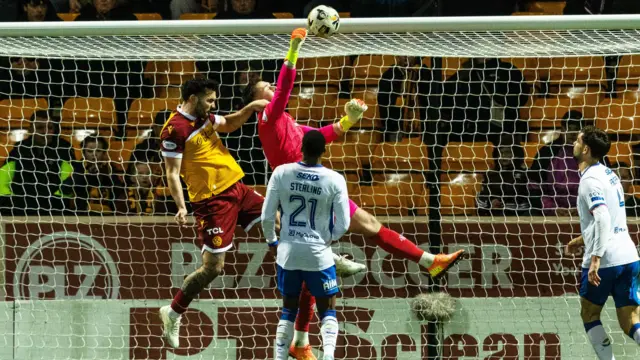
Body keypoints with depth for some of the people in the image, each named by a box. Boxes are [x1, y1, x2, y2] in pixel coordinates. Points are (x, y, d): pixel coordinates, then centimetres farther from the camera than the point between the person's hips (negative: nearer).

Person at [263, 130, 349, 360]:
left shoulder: (281, 173, -8)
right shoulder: (335, 180, -11)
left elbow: (267, 216, -3)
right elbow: (343, 224, -7)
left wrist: (271, 240, 17)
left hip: (288, 252, 2)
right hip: (319, 254, -1)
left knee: (288, 310, 17)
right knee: (327, 310, 11)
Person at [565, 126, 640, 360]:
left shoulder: (590, 180, -11)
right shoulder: (608, 174, 17)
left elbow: (603, 218, -25)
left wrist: (595, 258, -29)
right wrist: (582, 240, 36)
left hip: (604, 262, -8)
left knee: (589, 315, 13)